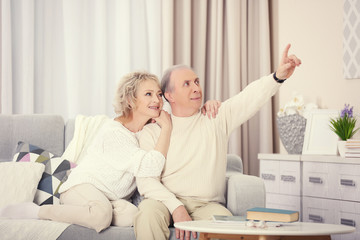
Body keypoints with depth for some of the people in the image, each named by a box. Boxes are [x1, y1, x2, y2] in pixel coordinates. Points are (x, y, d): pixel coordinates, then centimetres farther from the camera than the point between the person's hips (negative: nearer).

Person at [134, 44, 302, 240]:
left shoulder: (217, 118, 10)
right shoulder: (152, 131, 5)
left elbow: (250, 97, -6)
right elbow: (146, 180, -3)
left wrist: (278, 76, -25)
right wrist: (176, 207, -19)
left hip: (207, 204, 1)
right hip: (166, 201, -1)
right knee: (148, 213, -34)